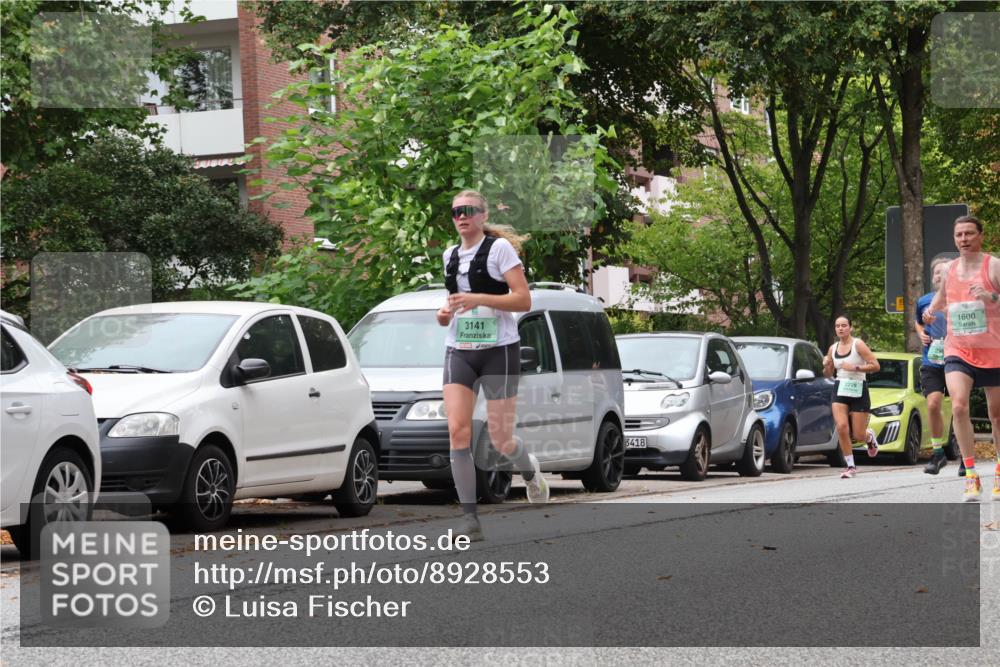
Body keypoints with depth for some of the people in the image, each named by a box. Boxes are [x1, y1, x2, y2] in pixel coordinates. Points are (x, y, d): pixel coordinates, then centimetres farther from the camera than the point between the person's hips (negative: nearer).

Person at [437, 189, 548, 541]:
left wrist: (478, 299, -23)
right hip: (458, 351, 5)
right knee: (458, 429, -13)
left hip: (499, 349, -5)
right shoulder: (450, 255, 12)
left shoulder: (499, 248, -7)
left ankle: (529, 471, 37)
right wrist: (446, 312, 6)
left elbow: (524, 300, -12)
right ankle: (469, 518, -12)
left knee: (500, 439, 0)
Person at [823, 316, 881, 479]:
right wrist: (826, 365, -3)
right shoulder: (833, 348, 8)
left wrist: (855, 368, -20)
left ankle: (870, 436, 37)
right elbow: (828, 374, 19)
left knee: (858, 435, -2)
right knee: (841, 427, -16)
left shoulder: (858, 344, -8)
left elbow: (875, 366, -13)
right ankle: (850, 466, -4)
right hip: (840, 391, 4)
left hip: (858, 390, -4)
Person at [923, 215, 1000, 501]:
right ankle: (971, 477, -17)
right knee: (959, 406, -19)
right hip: (957, 352, 3)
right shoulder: (950, 269, 8)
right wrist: (930, 311, 8)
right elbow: (942, 295, 28)